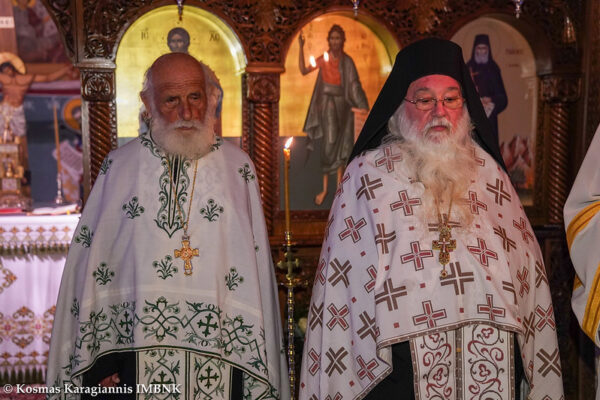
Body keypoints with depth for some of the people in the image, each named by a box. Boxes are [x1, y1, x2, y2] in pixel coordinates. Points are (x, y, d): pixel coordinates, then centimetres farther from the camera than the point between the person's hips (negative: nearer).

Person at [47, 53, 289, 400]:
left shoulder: (238, 167, 1)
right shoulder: (120, 166, 2)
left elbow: (255, 275, -2)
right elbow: (90, 266, 2)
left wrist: (258, 370, -4)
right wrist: (97, 361, -2)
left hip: (220, 355, 0)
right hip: (134, 355, 0)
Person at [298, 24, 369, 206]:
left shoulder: (347, 61, -4)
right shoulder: (324, 59, 5)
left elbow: (354, 84, -9)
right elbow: (303, 70, 4)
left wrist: (362, 106, -19)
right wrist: (301, 48, -1)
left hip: (341, 104, -2)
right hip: (326, 104, 2)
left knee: (339, 144, 4)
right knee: (328, 144, -1)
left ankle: (339, 185, 14)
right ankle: (325, 188, 5)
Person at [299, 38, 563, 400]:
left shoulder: (488, 173, 7)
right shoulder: (367, 175, -1)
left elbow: (527, 269, 7)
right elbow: (340, 280, -3)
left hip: (495, 367, 3)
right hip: (400, 368, -3)